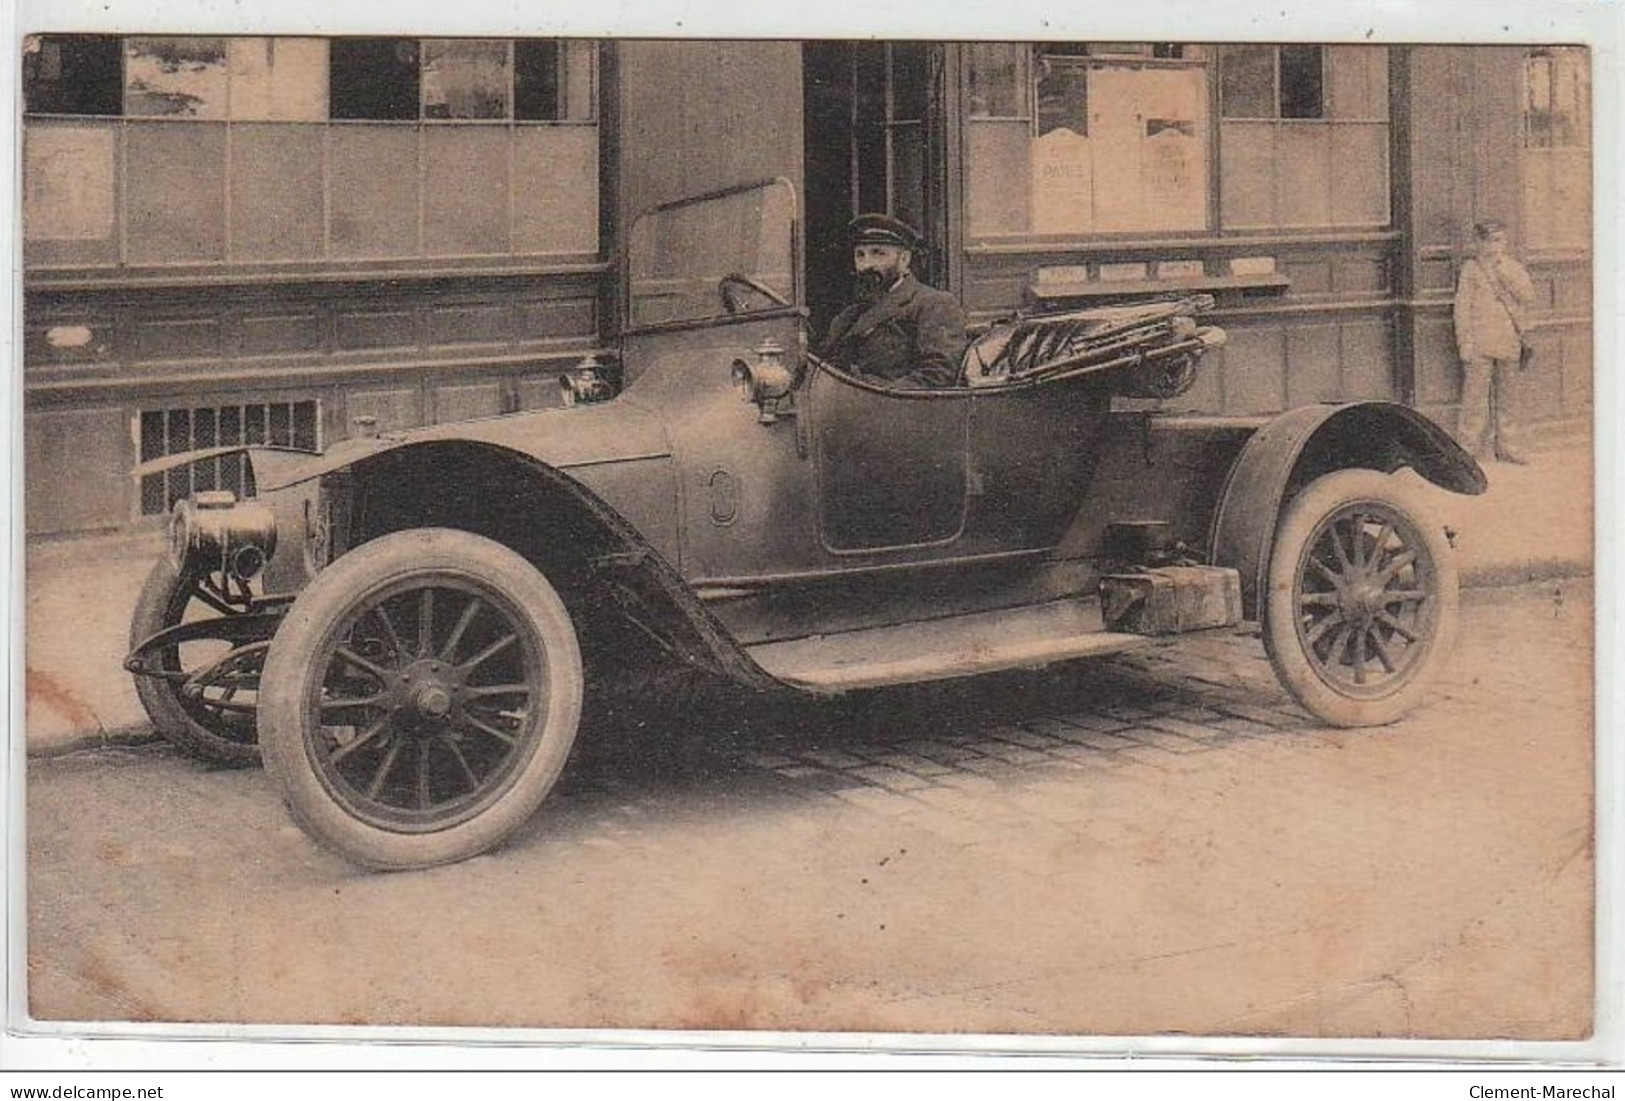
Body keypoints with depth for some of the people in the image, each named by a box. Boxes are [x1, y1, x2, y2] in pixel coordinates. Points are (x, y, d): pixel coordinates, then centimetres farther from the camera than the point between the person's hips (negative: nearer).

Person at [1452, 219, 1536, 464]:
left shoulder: (1514, 268, 12)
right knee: (1476, 394, -6)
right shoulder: (1471, 269, 1)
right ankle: (1471, 449, -2)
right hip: (1480, 342, -4)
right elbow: (1463, 306, -1)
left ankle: (1507, 448, 16)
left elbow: (1528, 297, -2)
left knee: (1505, 396, 10)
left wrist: (1505, 270, -8)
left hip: (1508, 342, 4)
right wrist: (1465, 341, -8)